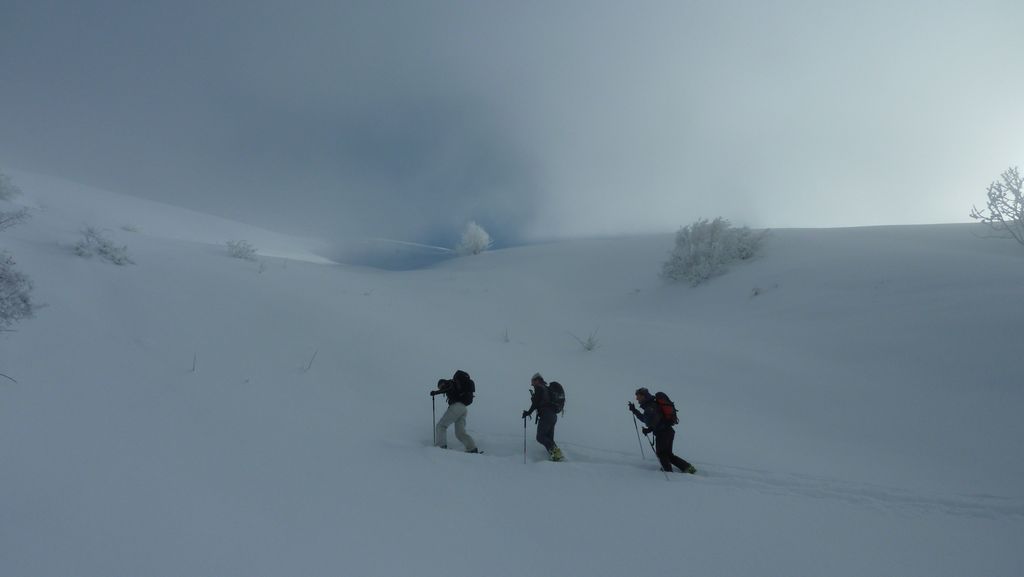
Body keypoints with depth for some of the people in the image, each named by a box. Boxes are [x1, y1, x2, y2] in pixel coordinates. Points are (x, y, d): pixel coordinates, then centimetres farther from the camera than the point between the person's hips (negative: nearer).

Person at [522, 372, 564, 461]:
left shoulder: (539, 388, -3)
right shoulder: (548, 389, 22)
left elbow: (536, 403, -9)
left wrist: (528, 412, 0)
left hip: (545, 416, -9)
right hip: (553, 416, 9)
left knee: (540, 437, -7)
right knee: (549, 439, 11)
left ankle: (554, 450, -23)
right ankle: (557, 454, -3)